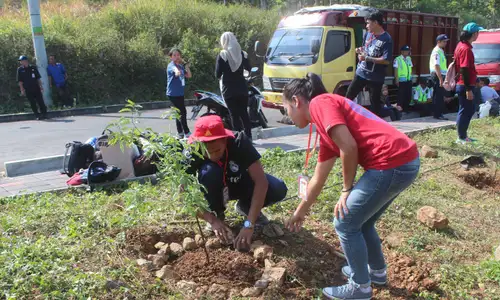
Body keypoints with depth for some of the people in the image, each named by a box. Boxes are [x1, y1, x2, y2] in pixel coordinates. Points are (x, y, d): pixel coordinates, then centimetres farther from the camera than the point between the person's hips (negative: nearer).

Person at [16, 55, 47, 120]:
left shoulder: (33, 68, 5)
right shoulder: (20, 69, 3)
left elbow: (38, 78, 9)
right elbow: (20, 81, 2)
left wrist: (41, 86, 5)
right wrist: (22, 90, -4)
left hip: (36, 88, 0)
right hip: (28, 90, 0)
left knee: (41, 102, 1)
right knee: (32, 103, 1)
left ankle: (44, 114, 11)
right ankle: (37, 115, 8)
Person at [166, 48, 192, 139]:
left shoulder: (181, 66, 14)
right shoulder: (171, 65, -11)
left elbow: (189, 75, 13)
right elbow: (174, 69, -36)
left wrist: (186, 65, 4)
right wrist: (176, 71, -59)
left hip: (180, 93, 9)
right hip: (173, 93, -9)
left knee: (179, 113, 13)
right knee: (182, 112, -12)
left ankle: (180, 133, 21)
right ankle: (187, 133, -8)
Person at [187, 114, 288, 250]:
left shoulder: (239, 141, -33)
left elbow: (261, 181, -37)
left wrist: (249, 224, -43)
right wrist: (212, 220, -36)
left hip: (240, 183, 0)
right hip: (215, 189, 0)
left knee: (278, 189, -27)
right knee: (209, 172, -35)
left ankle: (244, 207, 3)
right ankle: (217, 213, -7)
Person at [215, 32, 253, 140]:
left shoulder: (222, 55, -10)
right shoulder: (243, 54, 3)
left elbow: (218, 74, -10)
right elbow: (248, 68, 14)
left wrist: (221, 77, 11)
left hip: (229, 90, -4)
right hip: (242, 88, 4)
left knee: (234, 115, 0)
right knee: (244, 113, 14)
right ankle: (248, 137, 15)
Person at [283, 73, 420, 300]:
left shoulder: (319, 103, -2)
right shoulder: (325, 129, 23)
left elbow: (348, 146, -16)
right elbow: (318, 179, 30)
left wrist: (347, 190, -3)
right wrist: (300, 212, 40)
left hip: (392, 163, -9)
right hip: (405, 160, 9)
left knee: (345, 223, 7)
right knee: (360, 221, 25)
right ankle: (377, 271, 44)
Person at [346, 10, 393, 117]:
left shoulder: (386, 39, -15)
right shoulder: (368, 34, 6)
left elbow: (386, 60, -21)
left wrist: (366, 58, -21)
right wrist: (360, 50, -3)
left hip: (375, 77, -6)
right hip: (361, 73, 6)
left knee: (375, 103, 4)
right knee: (348, 96, 8)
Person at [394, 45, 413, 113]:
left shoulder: (409, 58, 11)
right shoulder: (397, 59, -8)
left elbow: (410, 68, 15)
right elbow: (396, 70, -10)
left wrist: (410, 76, 11)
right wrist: (396, 79, -15)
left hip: (409, 80, 6)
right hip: (401, 80, -6)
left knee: (408, 95, 10)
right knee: (401, 95, -1)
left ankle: (406, 109, 21)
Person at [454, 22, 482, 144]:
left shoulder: (462, 45, 12)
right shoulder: (466, 48, -19)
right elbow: (464, 70, -23)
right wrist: (468, 89, -22)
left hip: (464, 85, 10)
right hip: (465, 86, -10)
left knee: (469, 110, 17)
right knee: (465, 111, -1)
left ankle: (463, 135, 25)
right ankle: (461, 138, 8)